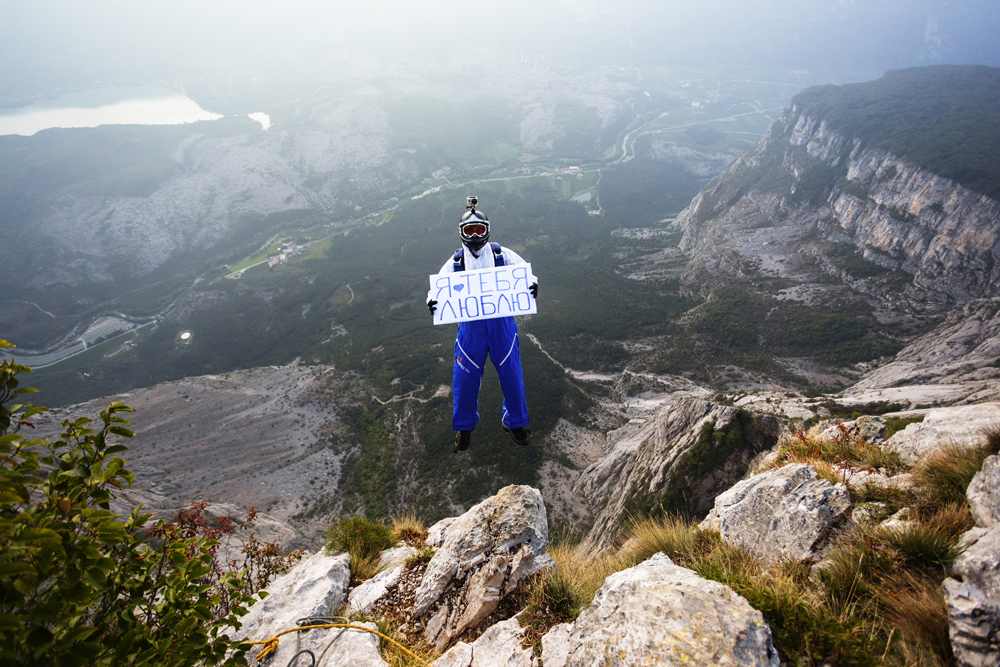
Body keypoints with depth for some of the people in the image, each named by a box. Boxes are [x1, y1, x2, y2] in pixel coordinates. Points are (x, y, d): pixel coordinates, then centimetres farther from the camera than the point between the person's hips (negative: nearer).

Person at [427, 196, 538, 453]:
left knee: (511, 374, 7)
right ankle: (464, 426, 28)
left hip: (501, 321, 0)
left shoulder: (502, 255, 0)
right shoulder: (456, 261, 2)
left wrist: (531, 286, -24)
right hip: (471, 324, 0)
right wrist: (432, 300, -25)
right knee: (465, 377, 4)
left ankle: (514, 422, 30)